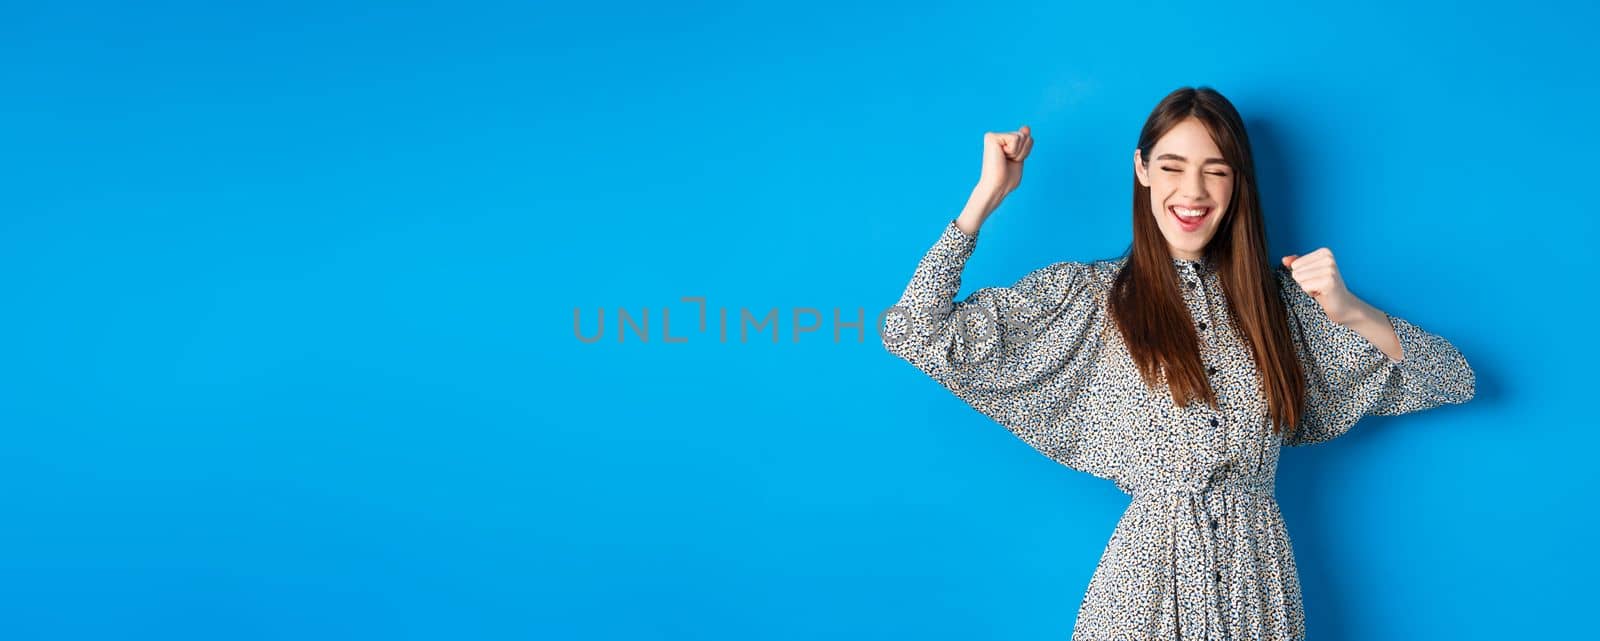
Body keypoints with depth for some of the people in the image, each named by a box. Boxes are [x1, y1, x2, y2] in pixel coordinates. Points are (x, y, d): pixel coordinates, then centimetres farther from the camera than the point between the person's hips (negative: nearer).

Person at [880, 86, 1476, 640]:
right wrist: (989, 192, -7)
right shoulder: (1087, 296, -1)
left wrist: (1348, 311, -12)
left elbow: (1454, 380, 5)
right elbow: (917, 332, -9)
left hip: (1260, 583, 2)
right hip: (1148, 578, -2)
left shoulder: (1277, 297, 6)